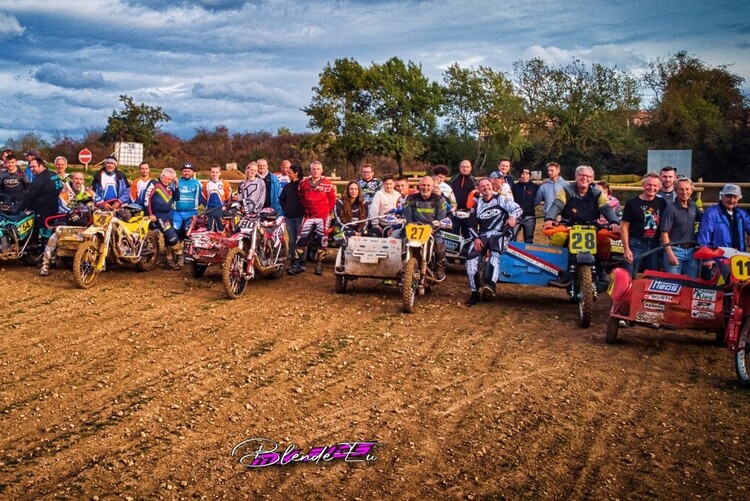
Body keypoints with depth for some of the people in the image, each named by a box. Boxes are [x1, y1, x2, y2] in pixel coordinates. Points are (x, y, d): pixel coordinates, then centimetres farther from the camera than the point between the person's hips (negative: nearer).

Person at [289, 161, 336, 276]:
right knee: (301, 240, -1)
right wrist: (306, 208, 14)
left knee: (322, 241, 0)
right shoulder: (303, 183, 2)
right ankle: (299, 264, 5)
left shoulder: (327, 184, -6)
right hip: (308, 216, 2)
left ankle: (319, 264, 11)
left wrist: (327, 211, 4)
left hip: (322, 217, -2)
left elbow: (332, 199, 4)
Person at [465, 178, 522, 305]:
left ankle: (492, 284, -52)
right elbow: (472, 225, 14)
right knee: (471, 258, -18)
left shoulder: (500, 200, 5)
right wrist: (476, 238, -5)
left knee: (495, 253, -36)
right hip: (483, 235, 4)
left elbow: (518, 208, -5)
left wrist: (512, 216, -28)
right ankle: (474, 293, -12)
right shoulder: (477, 205, 16)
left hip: (499, 234, -4)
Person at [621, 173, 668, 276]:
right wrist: (626, 249, -9)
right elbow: (625, 227, -3)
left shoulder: (662, 203, 8)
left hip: (655, 246, 4)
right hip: (635, 245, -4)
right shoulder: (632, 203, -2)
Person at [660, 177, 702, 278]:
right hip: (675, 250, -6)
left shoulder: (693, 206, 8)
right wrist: (670, 254, -18)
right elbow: (664, 233, -13)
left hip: (691, 251, 6)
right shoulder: (671, 209, -11)